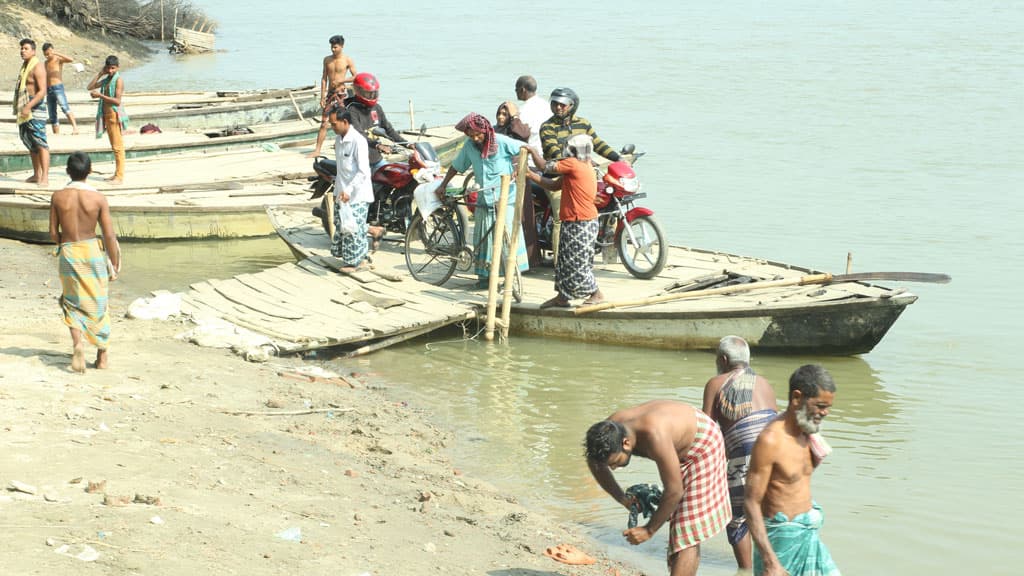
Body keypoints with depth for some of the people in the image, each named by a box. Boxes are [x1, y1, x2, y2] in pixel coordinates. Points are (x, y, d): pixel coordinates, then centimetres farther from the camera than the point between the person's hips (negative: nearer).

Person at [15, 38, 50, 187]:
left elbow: (42, 91, -20)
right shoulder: (25, 66, 16)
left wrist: (28, 106, -27)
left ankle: (45, 178, -16)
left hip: (36, 108, -10)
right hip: (25, 110, 10)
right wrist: (19, 108, 18)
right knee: (30, 143, 14)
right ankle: (36, 174, 23)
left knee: (40, 143, -12)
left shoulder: (37, 67, -13)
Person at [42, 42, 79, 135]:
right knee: (52, 116, 5)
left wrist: (57, 54, -22)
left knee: (64, 107, -27)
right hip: (49, 90, 7)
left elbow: (70, 60, -19)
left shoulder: (58, 60, 1)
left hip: (58, 88, -7)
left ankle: (75, 127, -39)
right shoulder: (46, 63, 20)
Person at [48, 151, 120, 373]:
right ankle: (102, 355, 19)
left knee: (72, 303, 14)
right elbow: (109, 235, -8)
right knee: (98, 304, 13)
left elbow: (53, 234, -1)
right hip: (92, 250, -1)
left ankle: (77, 342, -12)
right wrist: (115, 265, 2)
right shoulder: (98, 198, -9)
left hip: (68, 253, 1)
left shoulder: (58, 197, -5)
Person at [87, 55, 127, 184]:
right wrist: (100, 73, 8)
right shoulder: (106, 80, 14)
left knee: (118, 147, -8)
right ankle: (117, 174, 18)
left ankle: (120, 176, -8)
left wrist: (100, 95, -21)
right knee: (114, 147, 13)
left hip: (115, 115, -9)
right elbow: (90, 87, 16)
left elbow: (117, 101, -19)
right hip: (106, 115, 9)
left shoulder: (118, 80, -11)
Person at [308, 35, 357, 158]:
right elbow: (324, 78, 9)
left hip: (341, 93, -4)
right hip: (330, 94, 4)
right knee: (323, 123, 1)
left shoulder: (347, 61, -4)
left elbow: (355, 77, -4)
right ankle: (317, 150, 2)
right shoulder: (327, 59, 8)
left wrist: (341, 80, -16)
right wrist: (322, 97, 4)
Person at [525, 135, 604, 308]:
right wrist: (531, 176, 5)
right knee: (565, 260, 14)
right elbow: (554, 185, 13)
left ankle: (597, 295, 6)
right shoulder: (585, 168, 14)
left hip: (580, 224, -10)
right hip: (574, 223, 10)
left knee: (577, 263, -3)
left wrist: (532, 151, 7)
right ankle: (561, 297, 21)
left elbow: (546, 167, -9)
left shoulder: (573, 164, -16)